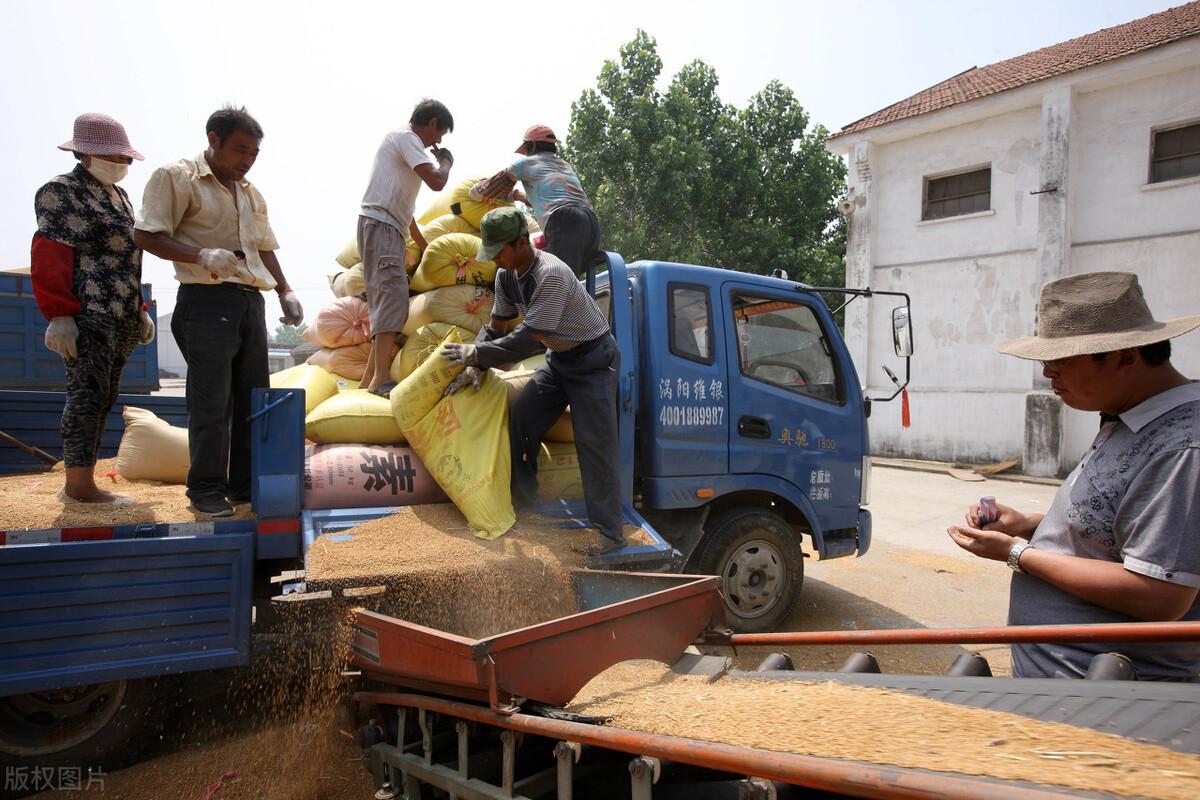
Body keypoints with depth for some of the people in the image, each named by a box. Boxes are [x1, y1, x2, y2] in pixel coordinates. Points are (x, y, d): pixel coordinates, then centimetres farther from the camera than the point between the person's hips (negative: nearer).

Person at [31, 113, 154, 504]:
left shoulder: (119, 196, 20)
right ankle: (79, 485, -5)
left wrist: (140, 310, 19)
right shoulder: (62, 192, -4)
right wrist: (59, 316, -18)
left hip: (121, 318, 8)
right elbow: (48, 259, -11)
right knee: (88, 392, -9)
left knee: (103, 398, 7)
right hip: (87, 314, -8)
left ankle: (79, 483, 12)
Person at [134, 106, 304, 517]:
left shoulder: (251, 193, 20)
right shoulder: (176, 177, -2)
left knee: (252, 398, 8)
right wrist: (203, 256, -22)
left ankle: (246, 483, 18)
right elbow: (147, 235, -9)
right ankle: (205, 488, 5)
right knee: (211, 400, -7)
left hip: (250, 301, 7)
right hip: (205, 300, -7)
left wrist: (285, 291, 14)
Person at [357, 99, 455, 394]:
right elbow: (436, 181, -17)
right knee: (393, 295, -21)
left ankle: (369, 380, 6)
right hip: (380, 225, -10)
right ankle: (381, 379, -29)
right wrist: (446, 161, 5)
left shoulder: (401, 140, 26)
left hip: (388, 228, 10)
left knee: (388, 300, 7)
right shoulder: (406, 138, -4)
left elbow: (402, 204, 29)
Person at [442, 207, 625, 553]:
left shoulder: (551, 274, -31)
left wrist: (476, 353, -25)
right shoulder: (506, 275, -2)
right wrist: (474, 366, -6)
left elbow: (528, 339, -32)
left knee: (593, 443, -11)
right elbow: (496, 327, 7)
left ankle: (611, 532, -5)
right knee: (520, 414, 0)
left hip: (593, 359, -8)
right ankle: (522, 495, 16)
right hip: (559, 358, 9)